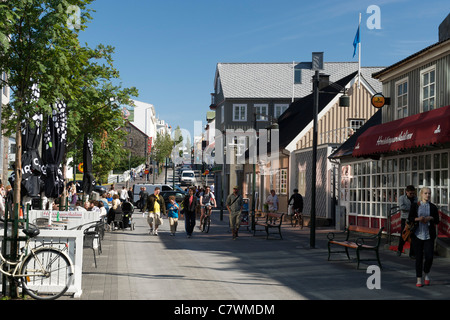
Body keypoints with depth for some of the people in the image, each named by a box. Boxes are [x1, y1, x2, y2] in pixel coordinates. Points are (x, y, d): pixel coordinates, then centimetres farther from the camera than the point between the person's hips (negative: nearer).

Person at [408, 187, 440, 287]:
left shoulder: (433, 207, 7)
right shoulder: (415, 206, 5)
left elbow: (437, 221, 8)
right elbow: (410, 218, 2)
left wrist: (431, 218, -12)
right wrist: (418, 219, -16)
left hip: (429, 235, 1)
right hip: (417, 235, -1)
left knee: (429, 256, -8)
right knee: (419, 257, 2)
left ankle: (426, 273, 23)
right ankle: (419, 279, 13)